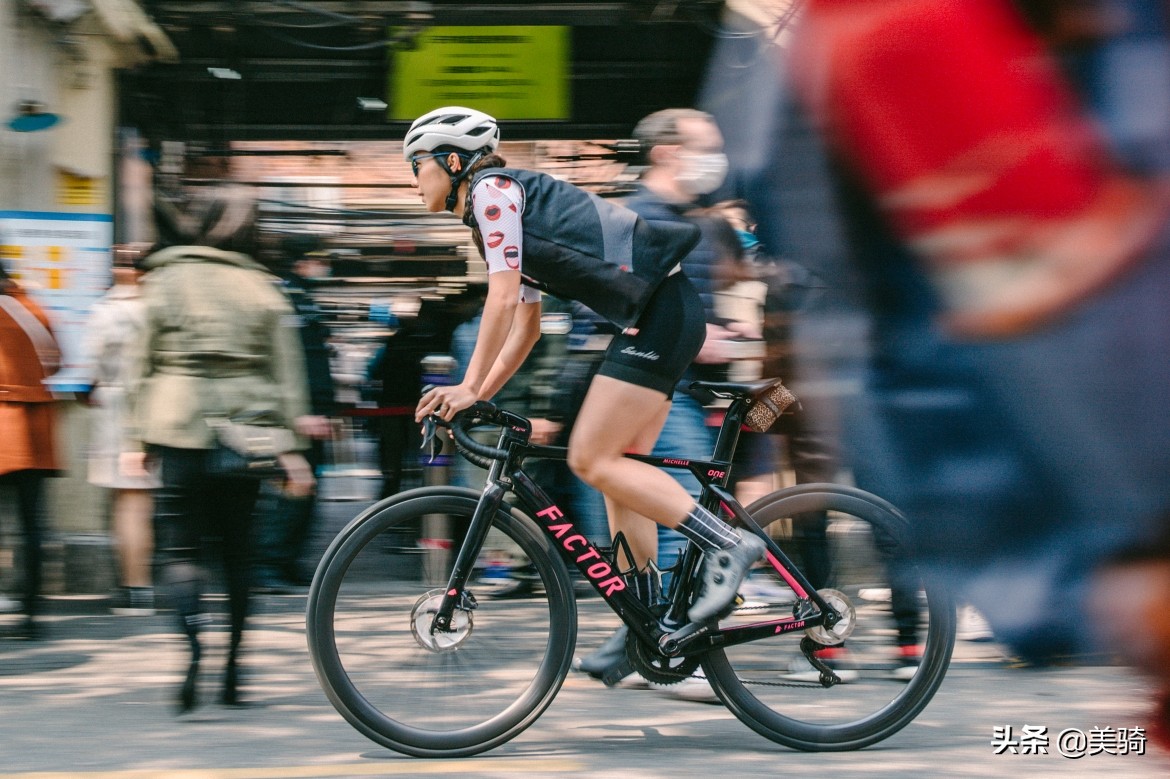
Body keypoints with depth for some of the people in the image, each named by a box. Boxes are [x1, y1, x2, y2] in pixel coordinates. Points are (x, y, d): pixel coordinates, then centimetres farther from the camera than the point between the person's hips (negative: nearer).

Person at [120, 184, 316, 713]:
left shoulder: (166, 280, 1)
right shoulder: (261, 287, 7)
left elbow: (144, 366, 1)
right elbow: (287, 373, 4)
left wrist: (136, 438, 5)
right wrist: (292, 447, 6)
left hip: (181, 430, -3)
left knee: (178, 545, -1)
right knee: (237, 547, 12)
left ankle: (193, 640, -26)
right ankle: (233, 668, 13)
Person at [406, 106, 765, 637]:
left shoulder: (491, 189, -4)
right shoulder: (495, 212, 25)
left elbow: (503, 299, -12)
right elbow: (526, 327, 25)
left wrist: (469, 387, -8)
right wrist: (474, 397, 18)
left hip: (659, 309, -10)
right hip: (663, 315, 10)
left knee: (591, 460, -12)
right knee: (616, 469, 8)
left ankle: (727, 544, -15)